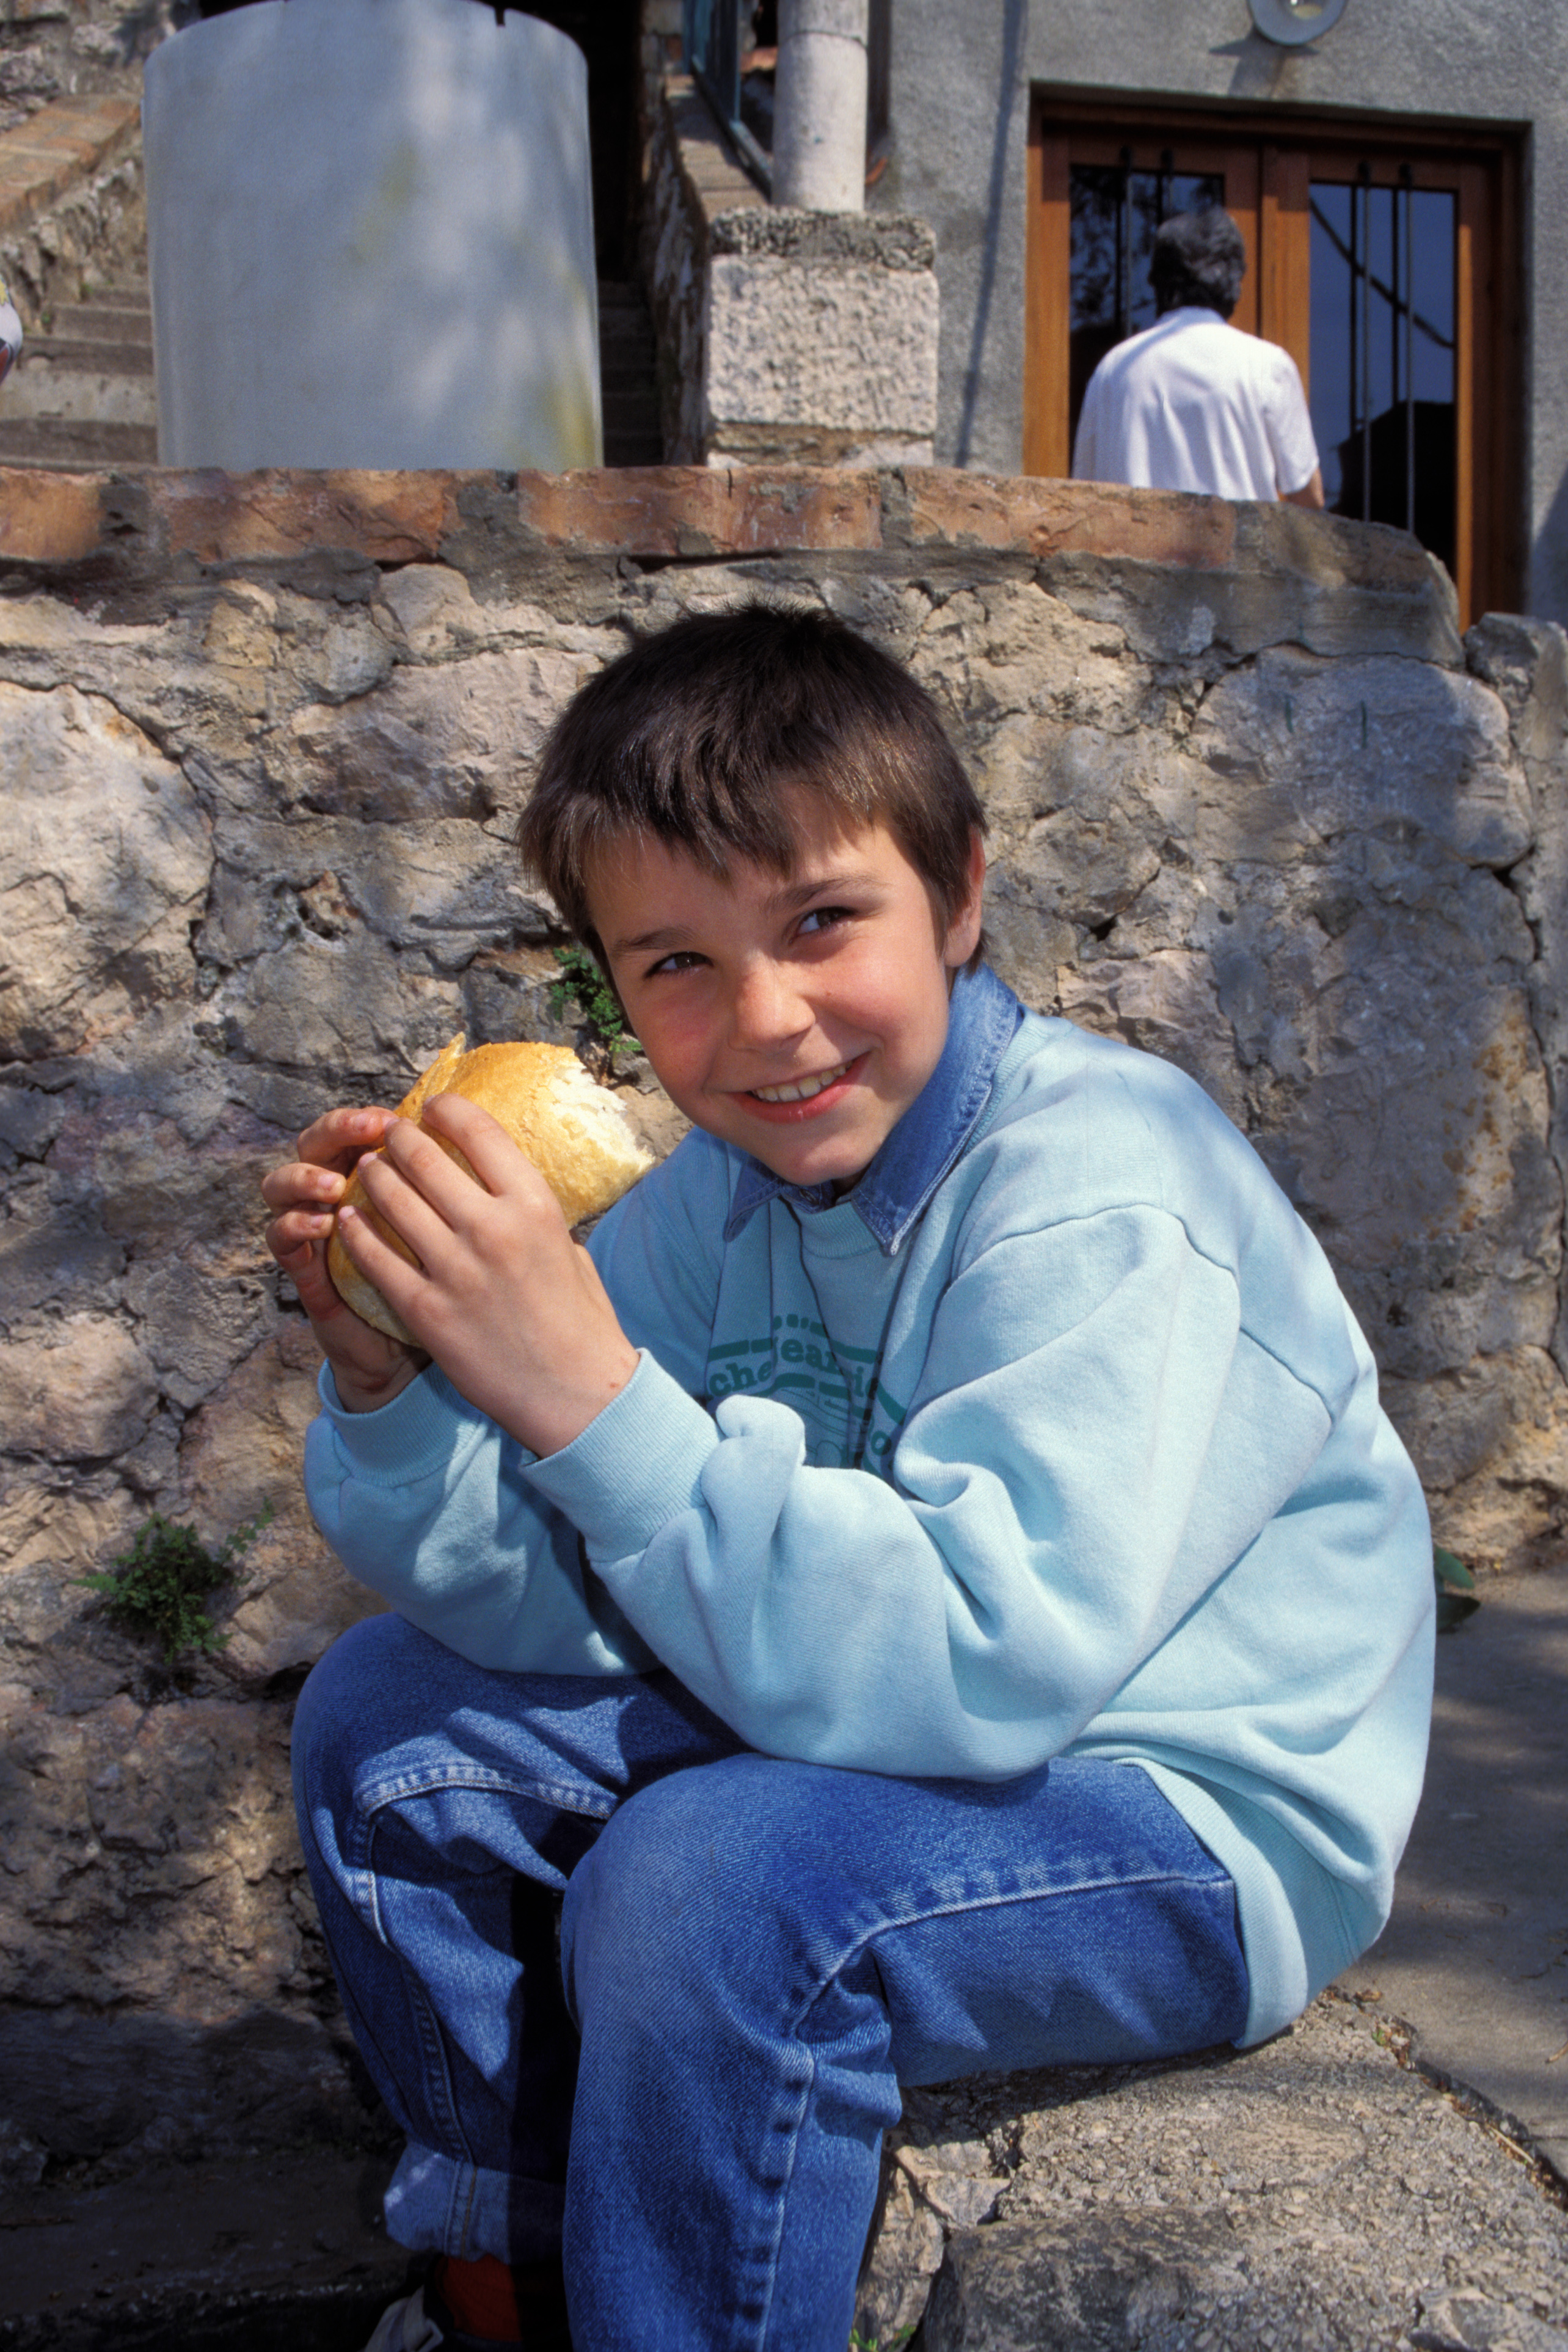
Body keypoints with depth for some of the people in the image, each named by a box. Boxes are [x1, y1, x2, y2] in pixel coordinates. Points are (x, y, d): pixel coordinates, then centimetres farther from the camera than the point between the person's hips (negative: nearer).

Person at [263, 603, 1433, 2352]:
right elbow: (559, 1604, -6)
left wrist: (592, 1396, -39)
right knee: (389, 1724, 4)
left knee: (713, 1876, -33)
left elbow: (979, 1668, -34)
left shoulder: (1103, 1198, -25)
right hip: (879, 1735, 8)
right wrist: (387, 1384, -24)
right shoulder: (721, 1189, -3)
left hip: (1193, 1816, -7)